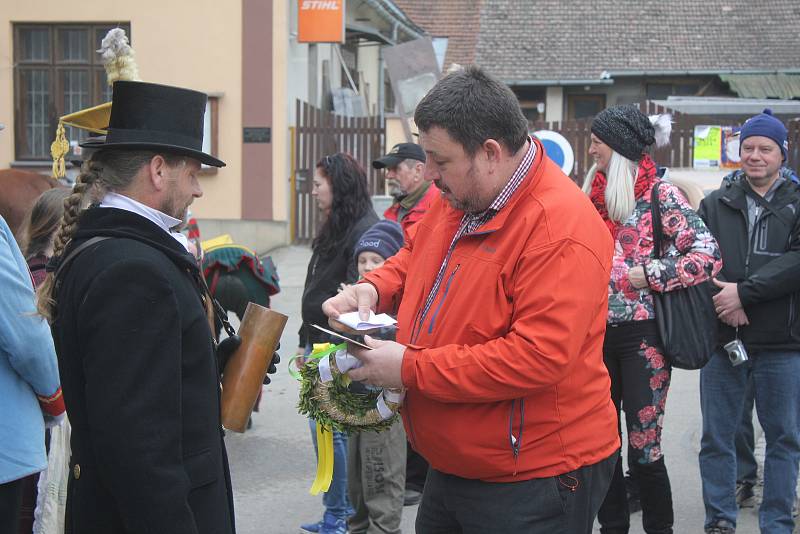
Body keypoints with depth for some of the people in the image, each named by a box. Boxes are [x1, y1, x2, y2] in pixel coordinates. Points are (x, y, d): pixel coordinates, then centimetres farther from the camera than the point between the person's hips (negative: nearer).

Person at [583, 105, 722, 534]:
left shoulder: (659, 194, -7)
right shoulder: (594, 194, 10)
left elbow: (709, 253, -13)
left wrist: (650, 275, -16)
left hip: (642, 336, -6)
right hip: (598, 334, 6)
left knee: (644, 449, -3)